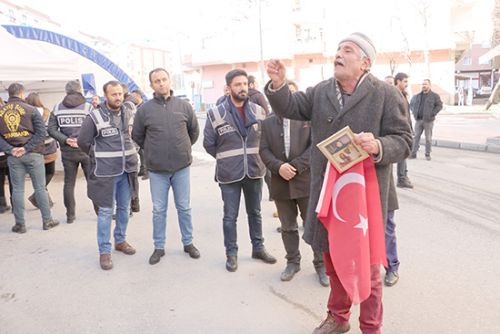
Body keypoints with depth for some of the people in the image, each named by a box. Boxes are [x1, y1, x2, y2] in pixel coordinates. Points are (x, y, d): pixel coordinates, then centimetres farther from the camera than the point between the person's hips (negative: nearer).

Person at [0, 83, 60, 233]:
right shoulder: (30, 109, -5)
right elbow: (41, 131, -12)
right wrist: (27, 148, -12)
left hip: (13, 156, 2)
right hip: (33, 154, -2)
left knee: (17, 189, 8)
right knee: (40, 188, 6)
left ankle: (20, 224, 13)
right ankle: (47, 221, 12)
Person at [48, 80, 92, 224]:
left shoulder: (57, 108, 3)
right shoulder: (88, 107, -7)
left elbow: (51, 129, -2)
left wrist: (65, 140, -7)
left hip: (67, 152, 3)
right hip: (87, 150, -2)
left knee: (69, 183, 12)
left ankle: (70, 215, 17)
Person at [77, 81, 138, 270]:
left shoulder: (129, 114, 5)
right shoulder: (95, 117, -11)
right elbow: (82, 141, -5)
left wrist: (129, 155, 12)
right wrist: (98, 157, 2)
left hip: (126, 170, 5)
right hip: (105, 172, -5)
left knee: (124, 208, 14)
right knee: (105, 211, 1)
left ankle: (120, 240, 32)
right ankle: (104, 251, 10)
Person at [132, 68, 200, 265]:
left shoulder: (184, 106, 0)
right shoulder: (144, 109, -3)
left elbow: (194, 131, 13)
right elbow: (137, 136, 8)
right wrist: (153, 151, 10)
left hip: (181, 167, 1)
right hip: (156, 169, 0)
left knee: (184, 208, 11)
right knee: (158, 210, 9)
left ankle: (188, 243, 26)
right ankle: (159, 247, 22)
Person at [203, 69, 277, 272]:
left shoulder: (258, 111, 0)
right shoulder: (216, 114, -9)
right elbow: (208, 144, 0)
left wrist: (255, 157, 7)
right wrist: (227, 159, 4)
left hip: (255, 171, 3)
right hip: (229, 174, -3)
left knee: (255, 213, 16)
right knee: (230, 216, 7)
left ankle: (258, 248, 32)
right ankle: (231, 253, 22)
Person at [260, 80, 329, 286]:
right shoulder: (268, 123, 9)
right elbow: (264, 150, 1)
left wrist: (296, 166, -18)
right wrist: (278, 167, -16)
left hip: (306, 182, -3)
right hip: (280, 184, 3)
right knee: (288, 227, 15)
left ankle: (321, 264, 21)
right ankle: (292, 262, 31)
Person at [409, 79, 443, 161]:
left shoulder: (434, 96, -1)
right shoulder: (417, 96, 12)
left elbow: (439, 105, -2)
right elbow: (411, 104, 23)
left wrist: (432, 113, -11)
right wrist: (414, 112, 10)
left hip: (428, 120, -4)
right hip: (418, 120, 4)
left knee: (428, 138, 2)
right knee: (416, 136, 4)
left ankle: (427, 154, 11)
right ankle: (413, 153, 9)